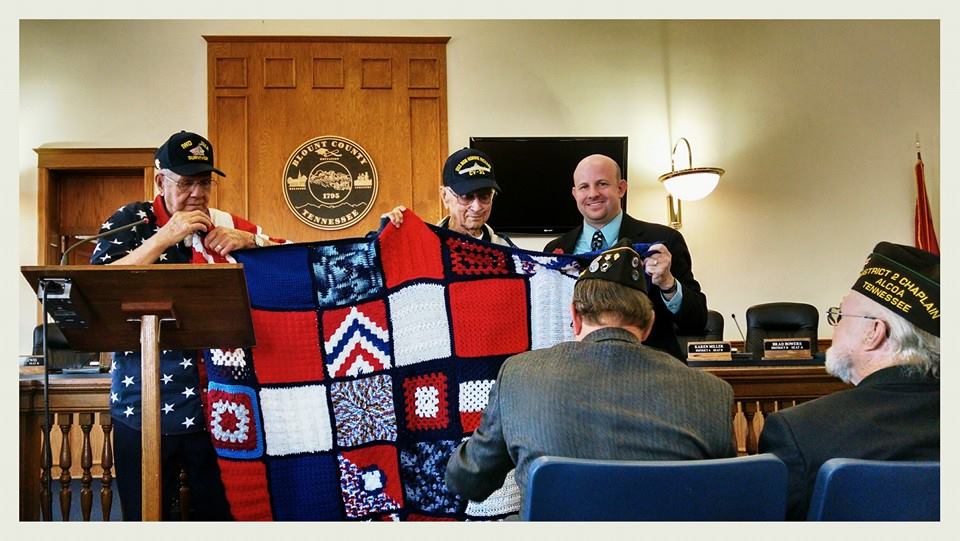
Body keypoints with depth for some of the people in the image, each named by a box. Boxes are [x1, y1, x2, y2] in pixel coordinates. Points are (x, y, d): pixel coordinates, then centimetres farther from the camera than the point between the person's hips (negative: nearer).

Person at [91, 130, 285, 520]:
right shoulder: (130, 221, 3)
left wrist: (250, 240, -8)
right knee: (145, 516, 8)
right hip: (145, 406, -1)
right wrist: (165, 237, -14)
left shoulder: (226, 225, 8)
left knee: (219, 512, 7)